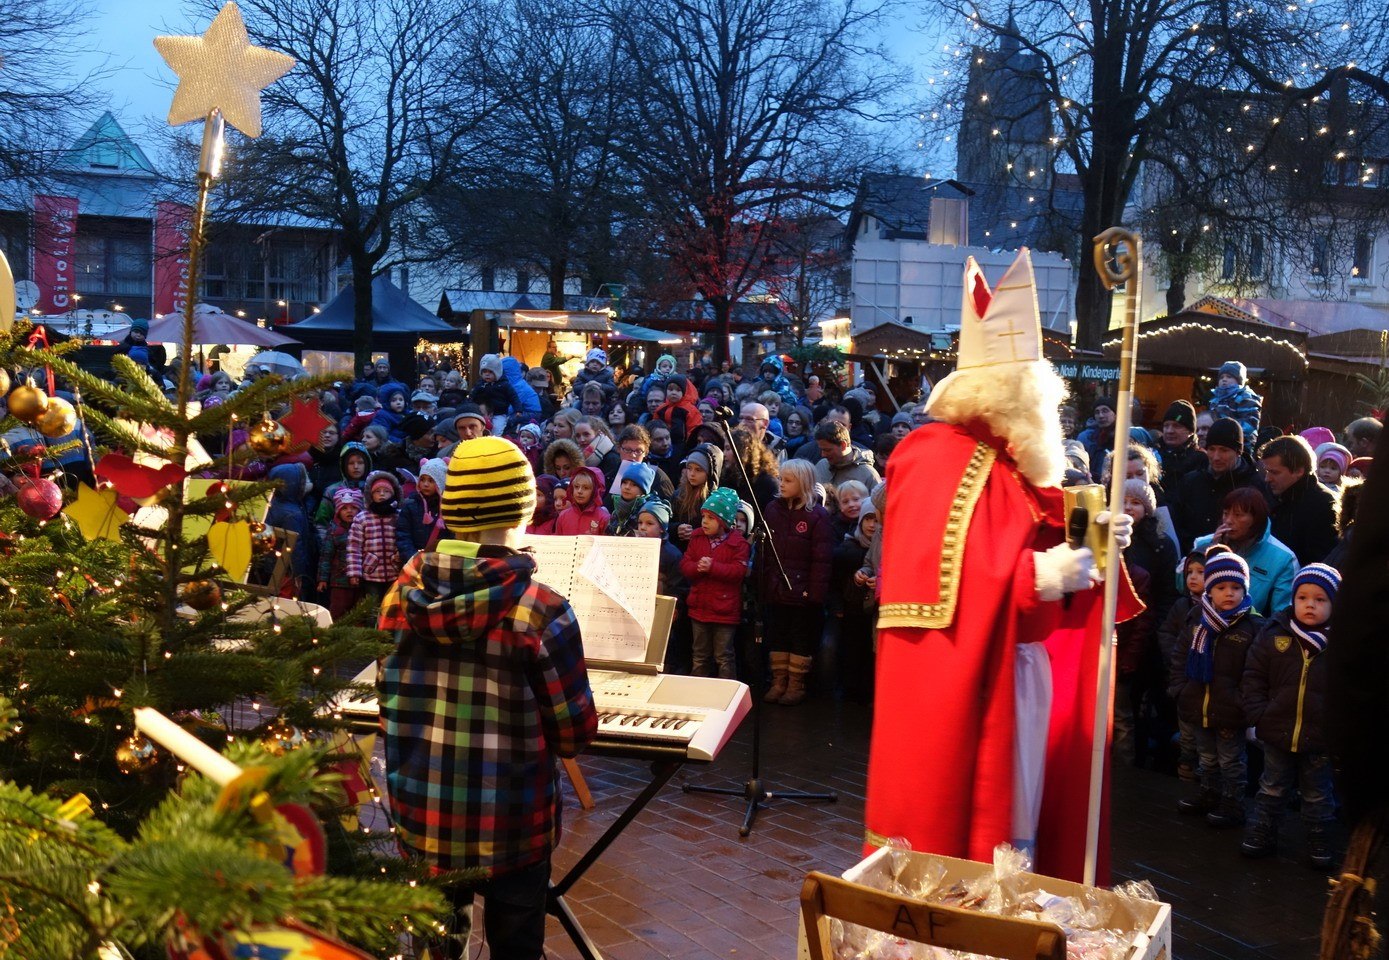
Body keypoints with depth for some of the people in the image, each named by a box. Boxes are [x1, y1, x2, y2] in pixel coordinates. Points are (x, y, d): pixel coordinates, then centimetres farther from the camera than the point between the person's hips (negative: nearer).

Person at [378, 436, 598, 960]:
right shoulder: (541, 610, -18)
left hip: (420, 819, 4)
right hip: (510, 828, -3)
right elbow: (575, 736, -11)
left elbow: (389, 709, 7)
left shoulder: (403, 595, -5)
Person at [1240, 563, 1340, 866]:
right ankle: (1262, 834, 32)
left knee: (1317, 795, 17)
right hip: (1277, 733, 1)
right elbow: (1252, 676, 1)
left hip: (1320, 739, -1)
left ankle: (1319, 843, 32)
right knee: (1272, 789, 18)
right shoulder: (1274, 635, -7)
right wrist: (1258, 712, -7)